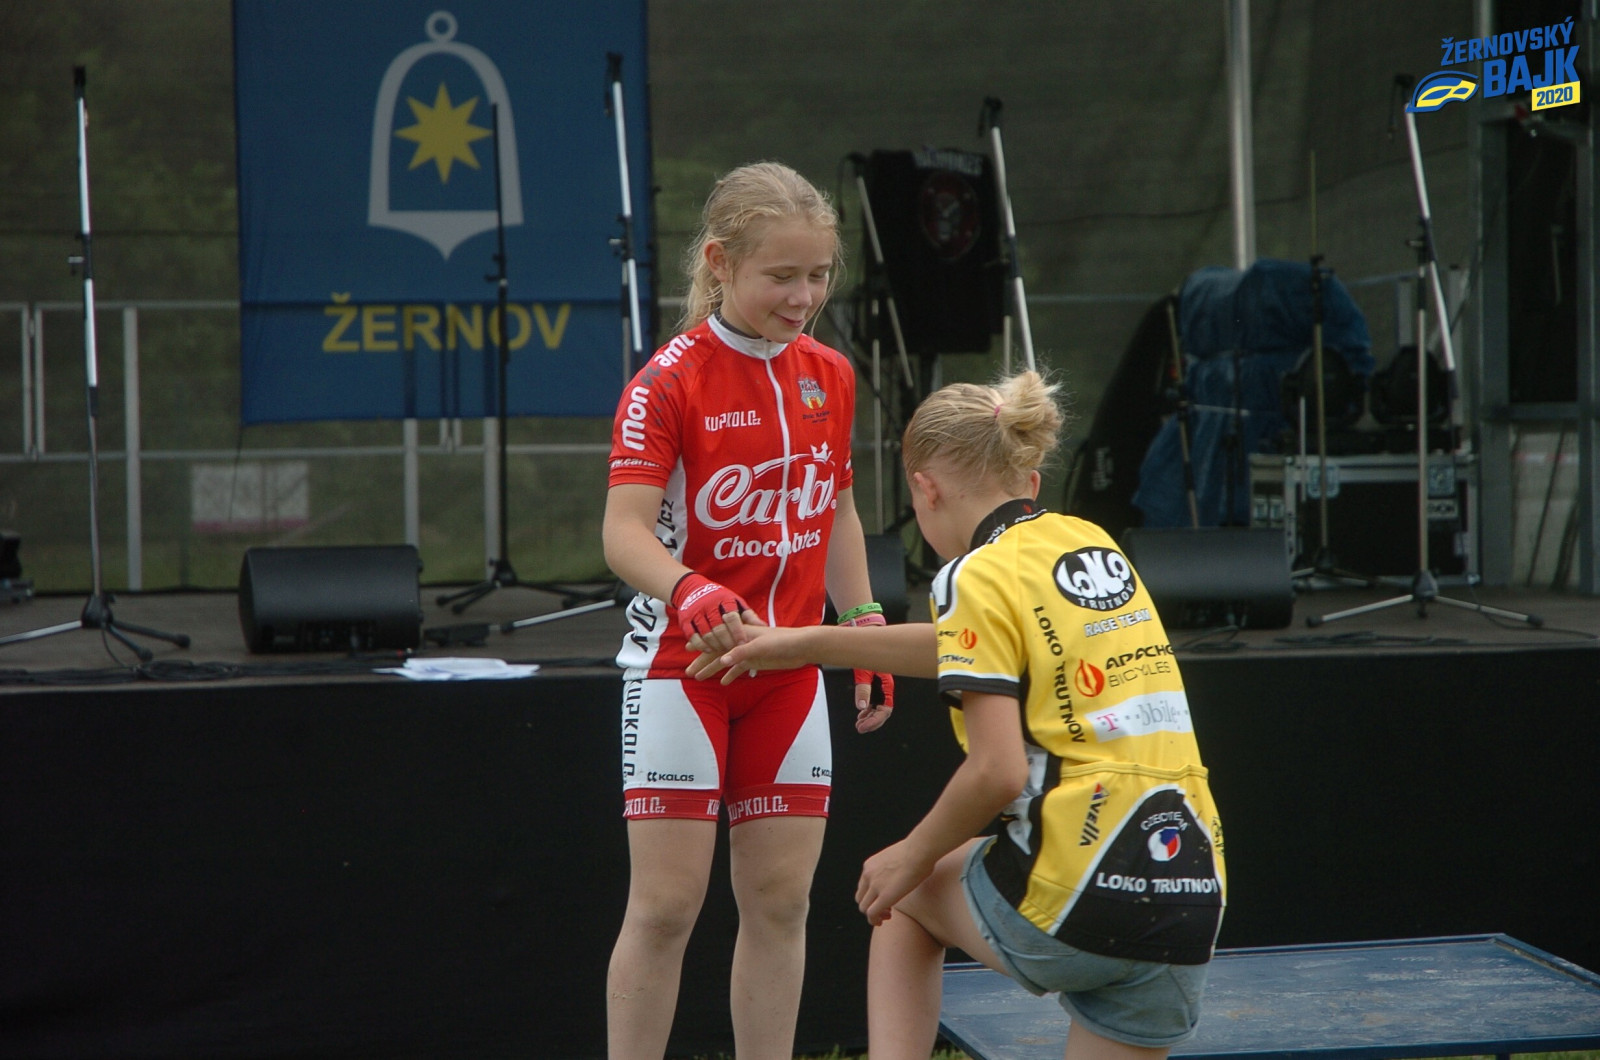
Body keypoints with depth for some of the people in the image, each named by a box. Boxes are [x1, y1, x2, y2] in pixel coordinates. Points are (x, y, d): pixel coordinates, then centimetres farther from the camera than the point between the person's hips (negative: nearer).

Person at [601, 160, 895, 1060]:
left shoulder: (831, 377, 4)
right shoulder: (669, 380, -14)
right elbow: (626, 529, -23)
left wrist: (867, 630, 11)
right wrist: (689, 593, -41)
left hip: (790, 667, 5)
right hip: (682, 662, -5)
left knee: (781, 899, 7)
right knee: (668, 902, -5)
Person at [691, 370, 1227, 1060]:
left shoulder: (980, 576, -7)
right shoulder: (1093, 544, 15)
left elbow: (998, 771, -16)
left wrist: (914, 857, 2)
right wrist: (801, 643, 37)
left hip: (1075, 899, -6)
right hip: (1192, 895, 6)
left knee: (904, 896, 24)